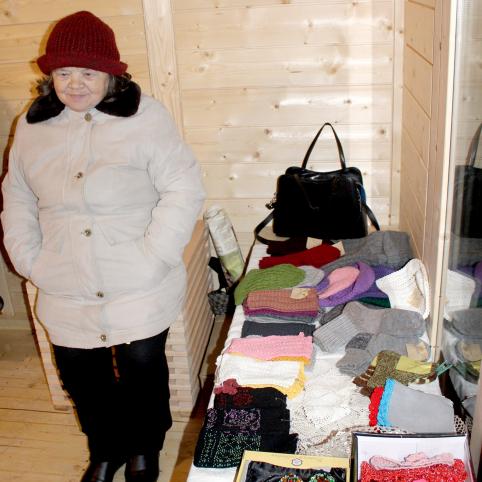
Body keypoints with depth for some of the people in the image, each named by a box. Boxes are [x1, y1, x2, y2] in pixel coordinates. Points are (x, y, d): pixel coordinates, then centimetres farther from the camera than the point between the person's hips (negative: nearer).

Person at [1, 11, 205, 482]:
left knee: (142, 371, 11)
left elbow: (184, 189, -14)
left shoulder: (144, 116, -10)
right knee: (79, 375, 17)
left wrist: (152, 256, -19)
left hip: (138, 290, -4)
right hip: (66, 294, 4)